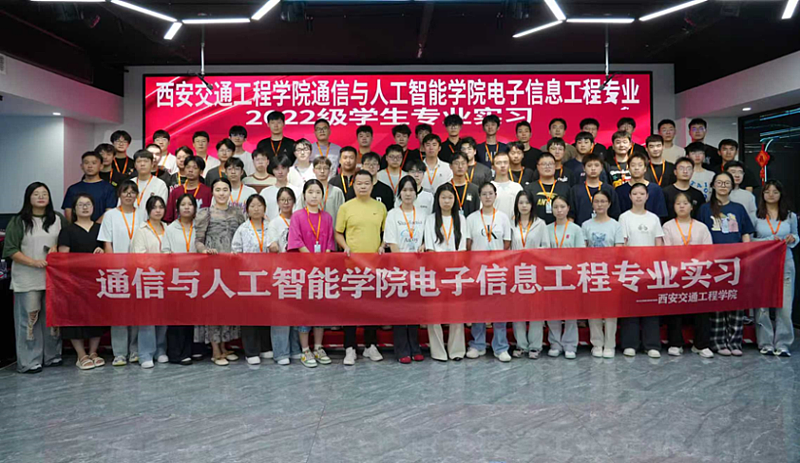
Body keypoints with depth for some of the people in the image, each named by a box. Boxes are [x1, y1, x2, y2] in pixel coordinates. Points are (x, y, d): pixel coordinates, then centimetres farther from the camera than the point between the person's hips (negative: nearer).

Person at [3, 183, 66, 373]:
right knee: (29, 318, -2)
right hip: (27, 279, -3)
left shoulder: (58, 219, 9)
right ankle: (29, 362, 5)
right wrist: (33, 262, -16)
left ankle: (52, 356, 21)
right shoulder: (18, 222, -1)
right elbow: (10, 250, -5)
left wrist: (57, 248, -6)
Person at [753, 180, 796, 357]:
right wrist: (770, 239, -15)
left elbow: (795, 236, 18)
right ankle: (765, 343, 9)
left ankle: (782, 344, 8)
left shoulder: (790, 216, 9)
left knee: (784, 304, -1)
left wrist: (793, 239, -4)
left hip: (785, 263, 2)